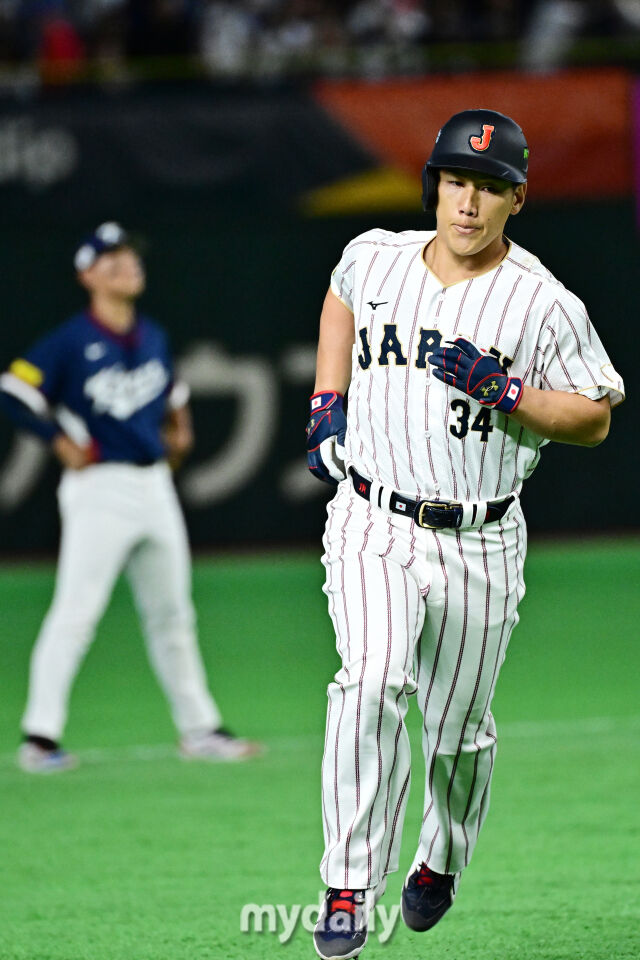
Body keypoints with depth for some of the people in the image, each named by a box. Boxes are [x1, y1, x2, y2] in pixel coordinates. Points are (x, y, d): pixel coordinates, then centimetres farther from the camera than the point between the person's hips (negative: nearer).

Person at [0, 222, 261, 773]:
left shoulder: (153, 337, 13)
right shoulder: (71, 342, -8)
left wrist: (179, 426, 15)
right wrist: (61, 441, -13)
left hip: (154, 486, 7)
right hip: (100, 486, -7)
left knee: (172, 614, 13)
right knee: (75, 613, -11)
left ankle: (199, 730, 20)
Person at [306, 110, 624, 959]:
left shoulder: (546, 306, -10)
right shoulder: (375, 257, 0)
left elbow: (596, 418, -4)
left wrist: (505, 393, -20)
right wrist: (326, 405, 14)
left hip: (479, 545, 0)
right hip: (372, 527, 1)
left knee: (457, 730, 12)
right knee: (371, 683, -24)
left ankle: (442, 860, 43)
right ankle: (349, 890, -22)